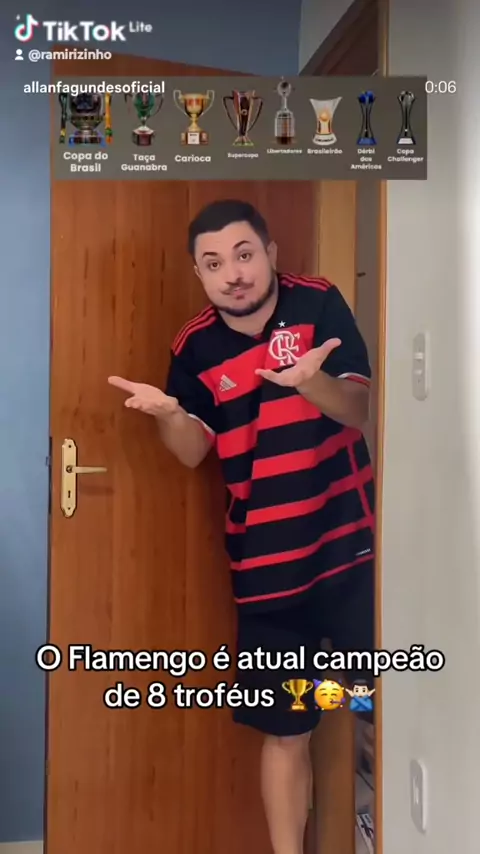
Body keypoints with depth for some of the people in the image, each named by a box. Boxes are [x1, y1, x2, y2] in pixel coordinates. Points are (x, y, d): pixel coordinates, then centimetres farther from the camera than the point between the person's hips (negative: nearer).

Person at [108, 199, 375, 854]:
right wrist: (169, 413, -21)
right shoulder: (194, 347, 0)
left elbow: (359, 409, -10)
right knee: (284, 731, 10)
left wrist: (312, 381, -31)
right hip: (265, 565, 1)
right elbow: (192, 452, 0)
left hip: (348, 544, -1)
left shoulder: (318, 304, -5)